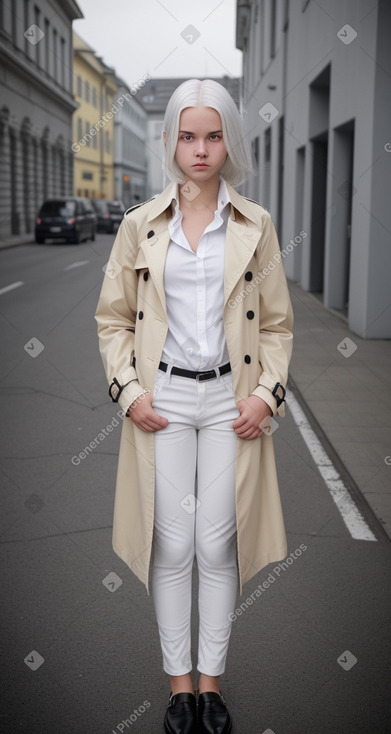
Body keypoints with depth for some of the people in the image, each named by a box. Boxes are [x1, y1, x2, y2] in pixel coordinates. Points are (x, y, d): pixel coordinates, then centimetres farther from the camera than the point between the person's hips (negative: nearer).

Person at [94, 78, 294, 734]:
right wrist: (129, 391, -5)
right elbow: (112, 318, 7)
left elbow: (278, 322, 6)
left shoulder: (256, 225, 3)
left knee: (219, 544, 5)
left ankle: (211, 681, 23)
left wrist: (266, 393, -5)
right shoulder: (140, 225, 3)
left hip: (232, 400, 0)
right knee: (173, 545, 5)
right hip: (164, 398, 0)